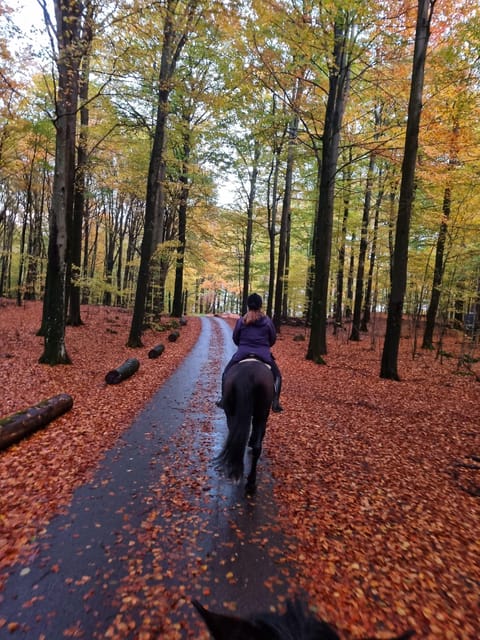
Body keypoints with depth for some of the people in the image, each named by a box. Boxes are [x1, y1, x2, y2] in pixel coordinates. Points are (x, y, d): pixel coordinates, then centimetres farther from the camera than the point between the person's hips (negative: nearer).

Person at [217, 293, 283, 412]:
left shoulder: (241, 321, 2)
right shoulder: (267, 321, 2)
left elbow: (235, 338, 10)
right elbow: (273, 339, 10)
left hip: (243, 353, 1)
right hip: (264, 355, 0)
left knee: (226, 373, 22)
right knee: (277, 375, 18)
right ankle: (275, 402, 6)